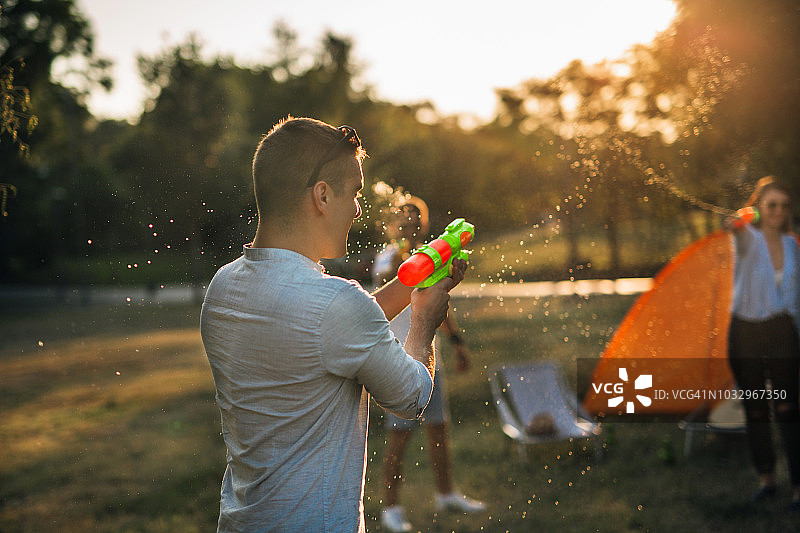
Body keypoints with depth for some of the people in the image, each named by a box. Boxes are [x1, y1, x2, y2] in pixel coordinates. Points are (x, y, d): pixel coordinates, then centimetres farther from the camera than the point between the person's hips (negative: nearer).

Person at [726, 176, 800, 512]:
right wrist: (737, 225, -57)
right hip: (745, 331, -1)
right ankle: (766, 477, 23)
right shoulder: (749, 238, -6)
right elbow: (741, 234, -33)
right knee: (755, 409, 9)